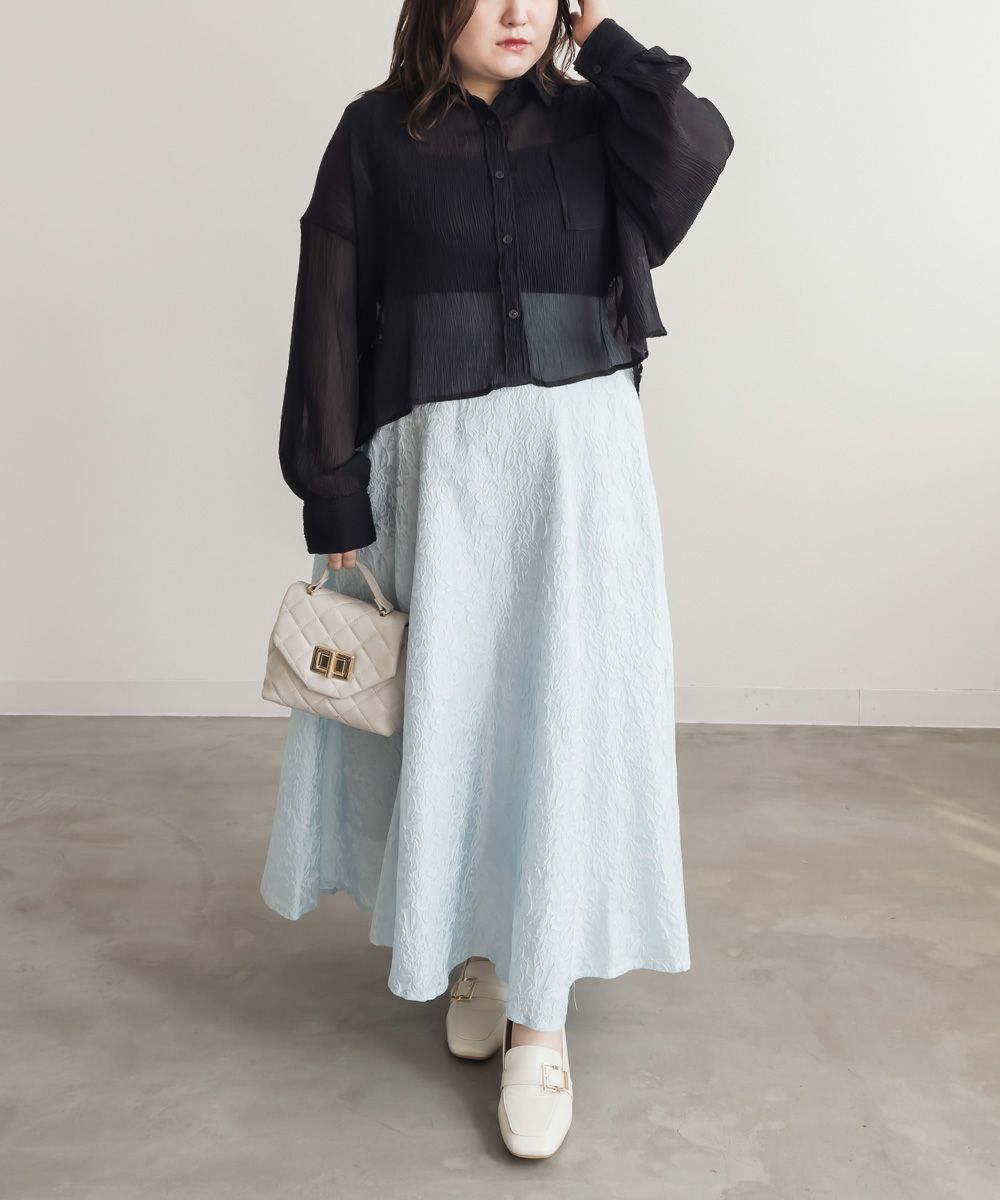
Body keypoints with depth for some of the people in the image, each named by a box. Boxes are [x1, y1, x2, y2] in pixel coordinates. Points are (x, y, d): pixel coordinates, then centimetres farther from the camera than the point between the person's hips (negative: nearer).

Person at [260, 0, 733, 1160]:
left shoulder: (590, 122, 9)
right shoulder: (375, 132, 3)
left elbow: (698, 149, -12)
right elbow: (331, 323, -1)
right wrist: (336, 499, -6)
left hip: (577, 458, 1)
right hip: (435, 463, 0)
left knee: (562, 714, -2)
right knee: (449, 709, 8)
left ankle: (541, 1009, 11)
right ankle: (474, 946, 32)